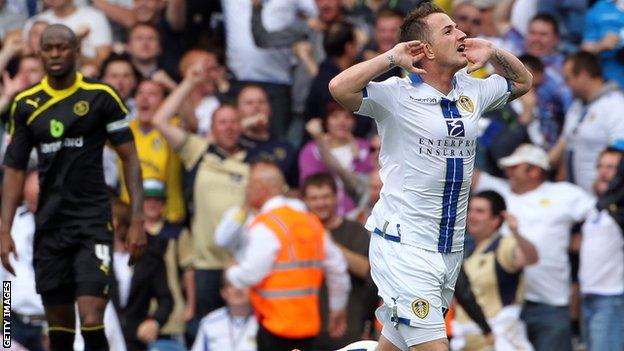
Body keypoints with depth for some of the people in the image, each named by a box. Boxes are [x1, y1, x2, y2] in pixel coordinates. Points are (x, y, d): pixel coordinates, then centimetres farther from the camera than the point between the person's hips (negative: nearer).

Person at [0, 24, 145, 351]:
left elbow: (130, 158, 0)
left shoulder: (101, 97, -3)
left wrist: (137, 221, -7)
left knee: (91, 321, -15)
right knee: (58, 324, 7)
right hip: (49, 224, 4)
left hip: (93, 222, -4)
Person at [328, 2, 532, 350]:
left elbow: (523, 81, 29)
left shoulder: (472, 91, 11)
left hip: (451, 250, 7)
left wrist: (493, 53, 11)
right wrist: (393, 57, -17)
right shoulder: (396, 94, -10)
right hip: (404, 244, -7)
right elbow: (340, 88, -26)